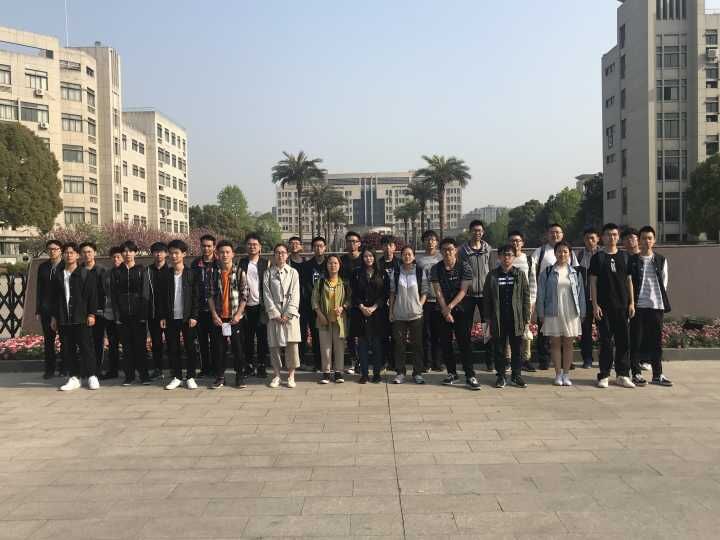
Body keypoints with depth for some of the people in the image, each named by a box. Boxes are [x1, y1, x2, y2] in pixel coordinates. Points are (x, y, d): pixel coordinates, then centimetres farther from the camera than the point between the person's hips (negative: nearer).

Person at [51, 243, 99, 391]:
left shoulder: (86, 274, -1)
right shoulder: (57, 276, 11)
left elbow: (92, 295, -3)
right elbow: (53, 298, 15)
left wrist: (91, 314, -8)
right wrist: (54, 316, 11)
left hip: (82, 318, -4)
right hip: (64, 319, 4)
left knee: (86, 348, -2)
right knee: (68, 349, 7)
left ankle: (92, 376, 7)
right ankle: (74, 378, 15)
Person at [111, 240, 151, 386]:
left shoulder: (141, 270, 3)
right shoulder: (116, 272, 8)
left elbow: (145, 293, -1)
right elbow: (113, 295, 5)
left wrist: (143, 314, -10)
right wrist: (116, 315, -3)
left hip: (138, 314, -2)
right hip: (123, 314, 2)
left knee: (140, 344, -1)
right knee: (126, 345, 4)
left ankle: (144, 374, 7)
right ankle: (129, 375, 12)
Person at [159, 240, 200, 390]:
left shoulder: (192, 274, -1)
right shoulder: (165, 274, 6)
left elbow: (196, 297, -2)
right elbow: (161, 297, 7)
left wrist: (194, 316, -8)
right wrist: (162, 317, 1)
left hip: (187, 317, -2)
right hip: (171, 318, 2)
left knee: (190, 348, 2)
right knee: (173, 348, 6)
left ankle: (190, 377, 12)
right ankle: (176, 377, 17)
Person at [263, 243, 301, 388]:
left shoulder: (293, 272, 6)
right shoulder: (268, 273, 7)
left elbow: (295, 295, 0)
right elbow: (267, 295, 1)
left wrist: (288, 314, -9)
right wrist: (275, 314, -7)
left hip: (290, 314, 0)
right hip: (274, 314, 1)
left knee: (292, 343, -6)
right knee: (274, 345, 0)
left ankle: (291, 375, 4)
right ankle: (276, 375, 12)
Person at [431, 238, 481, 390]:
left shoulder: (464, 267, -4)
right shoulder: (436, 269, 1)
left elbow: (463, 291, -9)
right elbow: (438, 292, -3)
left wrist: (450, 306, -17)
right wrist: (445, 310, -12)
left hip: (460, 310, -2)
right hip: (442, 311, 3)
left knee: (464, 343, -6)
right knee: (446, 343, 6)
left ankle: (470, 376, -4)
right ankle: (452, 373, 18)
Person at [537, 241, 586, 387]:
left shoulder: (576, 273, 7)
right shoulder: (547, 273, 1)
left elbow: (581, 294, 8)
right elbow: (541, 294, 2)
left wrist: (582, 313, 4)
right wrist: (541, 314, -2)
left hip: (571, 314, 1)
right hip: (553, 313, -1)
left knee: (568, 344, 5)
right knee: (555, 343, 4)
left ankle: (566, 374, 12)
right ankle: (558, 374, 12)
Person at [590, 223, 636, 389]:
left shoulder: (624, 257, 10)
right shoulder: (598, 258, 1)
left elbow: (629, 281, 12)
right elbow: (593, 282, -1)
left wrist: (632, 303, 5)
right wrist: (595, 305, -7)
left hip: (622, 306, 3)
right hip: (604, 307, -3)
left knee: (623, 341, 5)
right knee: (606, 341, 0)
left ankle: (623, 375, 13)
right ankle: (604, 376, 8)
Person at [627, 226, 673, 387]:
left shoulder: (661, 260, 10)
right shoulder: (632, 260, 1)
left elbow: (664, 282, 12)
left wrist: (662, 300, 4)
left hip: (657, 305, 2)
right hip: (638, 305, -2)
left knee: (656, 341, 6)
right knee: (637, 340, 1)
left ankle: (657, 375, 14)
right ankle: (636, 373, 10)